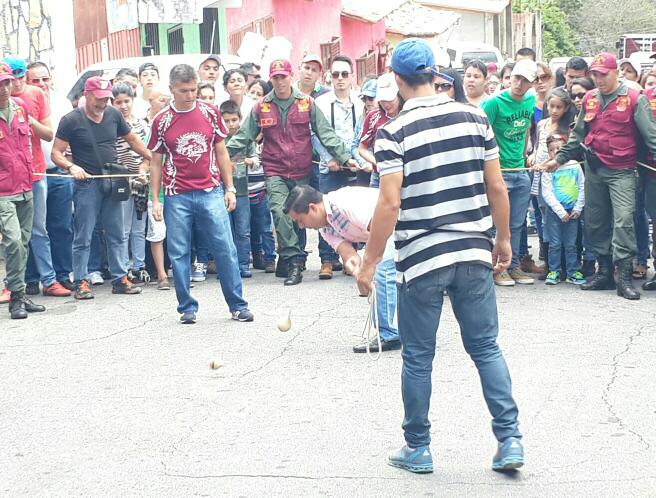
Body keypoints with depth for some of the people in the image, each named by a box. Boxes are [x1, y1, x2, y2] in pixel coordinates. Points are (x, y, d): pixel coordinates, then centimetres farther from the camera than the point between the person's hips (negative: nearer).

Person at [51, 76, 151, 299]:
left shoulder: (113, 115, 6)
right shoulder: (71, 120, -7)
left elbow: (132, 139, 17)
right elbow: (56, 153, -6)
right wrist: (71, 167, -24)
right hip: (87, 183, -5)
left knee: (117, 235, 7)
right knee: (83, 237, -1)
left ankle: (120, 279, 13)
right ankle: (81, 282, 6)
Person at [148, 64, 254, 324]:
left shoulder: (210, 112, 4)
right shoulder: (161, 121, 3)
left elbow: (221, 152, 10)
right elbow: (155, 162, 8)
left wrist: (229, 188, 6)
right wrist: (155, 200, 3)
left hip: (211, 192, 0)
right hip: (177, 197, 0)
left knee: (225, 249, -2)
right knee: (179, 253, 3)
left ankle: (238, 305, 5)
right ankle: (187, 307, 13)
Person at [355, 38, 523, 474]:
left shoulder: (394, 133, -10)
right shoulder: (476, 118, 1)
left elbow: (390, 203, -14)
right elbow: (497, 188, 3)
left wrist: (369, 264, -7)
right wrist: (503, 240, 16)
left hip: (421, 259, -3)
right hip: (474, 253, 3)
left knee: (418, 357, 10)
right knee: (486, 347, 14)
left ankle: (418, 449, 20)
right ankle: (510, 439, 10)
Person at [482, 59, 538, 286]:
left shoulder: (531, 101, 6)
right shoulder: (495, 102, -14)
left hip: (521, 171, 6)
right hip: (500, 171, -6)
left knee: (517, 224, 11)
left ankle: (513, 266, 20)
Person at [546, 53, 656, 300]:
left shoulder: (634, 99, -5)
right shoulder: (589, 99, 10)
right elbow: (578, 134, 17)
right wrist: (559, 158, 14)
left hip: (622, 171, -5)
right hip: (594, 169, 5)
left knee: (623, 220, -14)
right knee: (595, 222, 9)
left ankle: (625, 277, -11)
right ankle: (604, 272, 19)